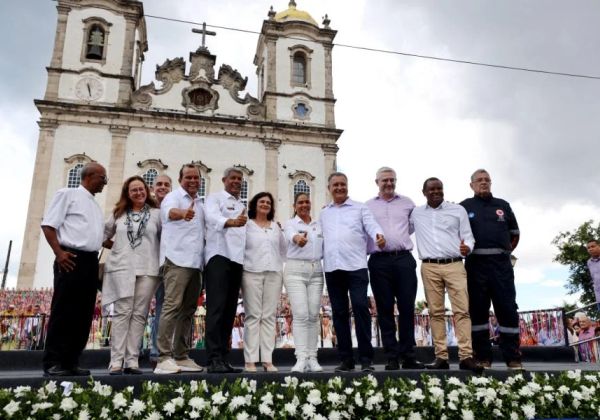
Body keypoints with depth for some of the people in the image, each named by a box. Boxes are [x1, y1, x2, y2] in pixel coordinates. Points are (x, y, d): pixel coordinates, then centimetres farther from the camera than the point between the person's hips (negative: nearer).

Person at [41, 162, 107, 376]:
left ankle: (70, 362, 11)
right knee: (62, 312, -6)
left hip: (91, 262, 7)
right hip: (71, 259, -7)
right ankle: (53, 363, 0)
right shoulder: (68, 194, 2)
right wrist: (59, 252, -15)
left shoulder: (96, 207, 23)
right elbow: (48, 224, -6)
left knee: (84, 314, 5)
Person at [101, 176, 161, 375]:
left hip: (147, 270, -1)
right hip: (122, 268, 1)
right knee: (122, 313, -3)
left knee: (139, 314, -1)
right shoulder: (118, 213, 15)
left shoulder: (156, 213, 7)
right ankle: (116, 361, -3)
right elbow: (103, 236, 20)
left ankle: (132, 360, 2)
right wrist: (116, 247, 7)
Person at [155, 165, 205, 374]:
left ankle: (181, 357, 16)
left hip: (195, 262, 8)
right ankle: (164, 358, -11)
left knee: (188, 310, 9)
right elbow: (170, 211, -26)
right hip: (177, 261, -8)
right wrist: (183, 213, -48)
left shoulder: (200, 203, 20)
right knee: (172, 306, -13)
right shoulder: (174, 196, -2)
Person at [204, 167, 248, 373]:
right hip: (219, 255, -6)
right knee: (216, 307, -13)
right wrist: (231, 222, -35)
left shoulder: (243, 206, 24)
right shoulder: (215, 198, 5)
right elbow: (212, 217, -15)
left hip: (237, 258, 7)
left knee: (229, 310, 5)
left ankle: (223, 358, 9)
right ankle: (214, 359, -13)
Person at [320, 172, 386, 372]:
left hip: (356, 266, -3)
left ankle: (366, 357, -2)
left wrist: (379, 236, -25)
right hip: (332, 268, 4)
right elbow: (322, 236, 21)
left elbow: (372, 226, -6)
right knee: (339, 312, 5)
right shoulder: (324, 213, 20)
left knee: (360, 307, -12)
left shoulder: (360, 208, 8)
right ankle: (346, 358, 13)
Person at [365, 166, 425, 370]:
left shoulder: (407, 203, 14)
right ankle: (392, 357, 7)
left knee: (407, 308, 1)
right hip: (379, 261, -1)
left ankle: (408, 356, 8)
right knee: (385, 309, 1)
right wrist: (376, 241, -1)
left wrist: (400, 239, 11)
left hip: (404, 259, 1)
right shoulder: (368, 206, 10)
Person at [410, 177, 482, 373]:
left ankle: (466, 356, -8)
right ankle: (441, 357, 4)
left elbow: (468, 236, 8)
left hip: (454, 265, -1)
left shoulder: (458, 210, 11)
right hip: (429, 267, 1)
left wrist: (467, 247, -13)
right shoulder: (416, 213, 13)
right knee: (436, 312, 1)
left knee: (462, 310, -8)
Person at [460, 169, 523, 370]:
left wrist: (505, 251, 14)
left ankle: (513, 357, 6)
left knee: (508, 308, -1)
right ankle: (483, 357, 6)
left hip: (501, 263, 2)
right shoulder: (464, 207, 9)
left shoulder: (502, 205, 17)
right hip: (475, 264, -1)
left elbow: (514, 233, 22)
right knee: (477, 309, 0)